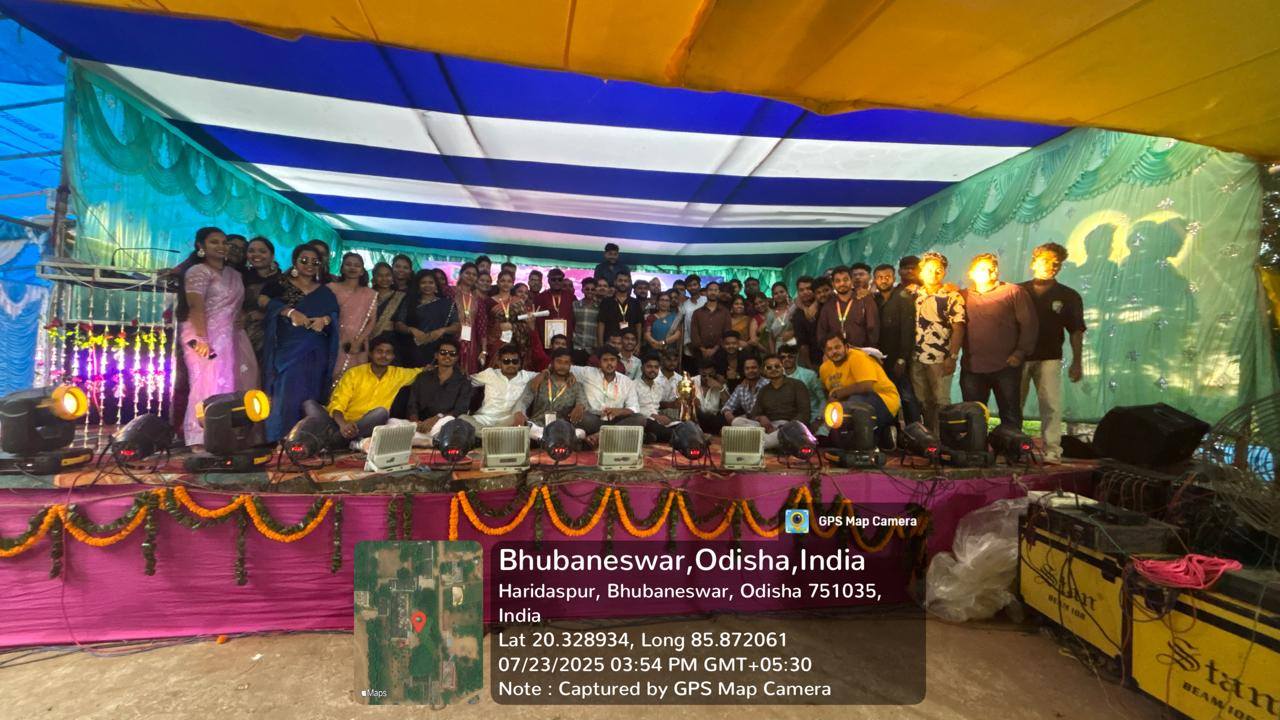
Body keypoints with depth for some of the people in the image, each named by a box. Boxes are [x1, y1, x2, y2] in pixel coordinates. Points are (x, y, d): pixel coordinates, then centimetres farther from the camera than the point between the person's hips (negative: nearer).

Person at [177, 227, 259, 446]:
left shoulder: (234, 274, 18)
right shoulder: (198, 271, -3)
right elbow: (196, 307, -15)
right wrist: (201, 339, -25)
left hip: (230, 337, 7)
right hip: (207, 336, -7)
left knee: (228, 385, 5)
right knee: (208, 384, -12)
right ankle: (200, 438, -8)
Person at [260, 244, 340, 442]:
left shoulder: (325, 293, 15)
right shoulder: (281, 285, 7)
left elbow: (335, 317, 6)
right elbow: (264, 300, -9)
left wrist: (325, 320, -15)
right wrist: (290, 311, -23)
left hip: (315, 354, 2)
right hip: (287, 350, -2)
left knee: (310, 398, 2)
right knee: (286, 395, -8)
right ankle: (280, 440, -2)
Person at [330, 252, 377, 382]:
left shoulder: (370, 294, 11)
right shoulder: (331, 288, 6)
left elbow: (372, 321, 4)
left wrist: (358, 341, -8)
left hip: (358, 346, 2)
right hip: (334, 343, -1)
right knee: (333, 378, -5)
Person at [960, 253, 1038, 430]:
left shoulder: (1014, 292, 2)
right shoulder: (964, 296, 9)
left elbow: (1029, 324, -3)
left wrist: (1021, 352, -9)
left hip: (1006, 366, -2)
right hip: (972, 368, 2)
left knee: (1010, 415, 7)